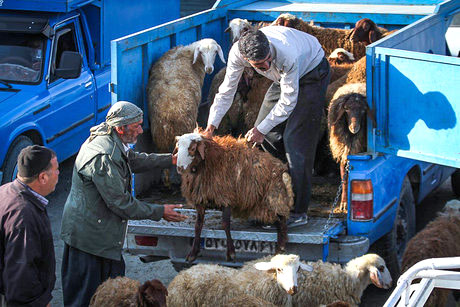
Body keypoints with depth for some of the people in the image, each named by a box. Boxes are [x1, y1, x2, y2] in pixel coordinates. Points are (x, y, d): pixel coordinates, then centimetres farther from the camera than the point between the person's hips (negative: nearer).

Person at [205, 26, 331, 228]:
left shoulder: (287, 56, -42)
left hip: (312, 73, -7)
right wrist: (211, 125, -15)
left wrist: (261, 129, -21)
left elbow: (288, 101, -29)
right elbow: (227, 90, -11)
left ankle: (297, 212, -12)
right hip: (283, 76, 7)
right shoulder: (238, 52, -26)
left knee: (295, 141, -14)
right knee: (268, 135, 6)